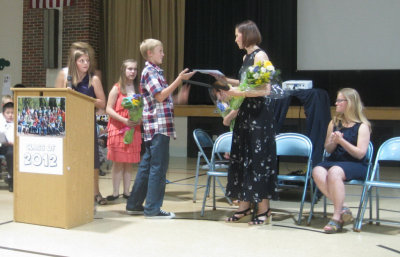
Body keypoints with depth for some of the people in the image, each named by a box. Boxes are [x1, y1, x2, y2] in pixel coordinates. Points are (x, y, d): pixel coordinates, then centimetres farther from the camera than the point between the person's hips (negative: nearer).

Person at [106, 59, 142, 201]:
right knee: (118, 162, -2)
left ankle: (126, 191, 13)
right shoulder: (117, 88, 0)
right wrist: (124, 120, -17)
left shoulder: (139, 89, 11)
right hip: (118, 129, -3)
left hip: (134, 129, 3)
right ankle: (115, 193, 5)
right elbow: (109, 109, -5)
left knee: (129, 162, 5)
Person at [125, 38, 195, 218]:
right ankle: (153, 209, -3)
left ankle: (134, 205, 20)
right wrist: (179, 80, -19)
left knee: (147, 165, 13)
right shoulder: (149, 72, -8)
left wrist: (181, 80, 19)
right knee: (158, 167, -7)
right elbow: (160, 96, -18)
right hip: (158, 125, -10)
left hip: (157, 126, 10)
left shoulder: (156, 71, 21)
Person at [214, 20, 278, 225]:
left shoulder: (260, 56, -10)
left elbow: (265, 89, -18)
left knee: (258, 159, -4)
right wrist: (226, 80, 17)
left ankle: (263, 209, 5)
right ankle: (245, 206, 17)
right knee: (241, 158, 9)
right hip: (245, 113, 9)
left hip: (259, 113, -9)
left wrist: (239, 93, -23)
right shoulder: (246, 57, 15)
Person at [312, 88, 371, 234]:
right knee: (317, 172, -29)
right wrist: (333, 142, -7)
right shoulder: (334, 122, 14)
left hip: (355, 165, -5)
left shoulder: (362, 126, -2)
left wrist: (341, 141, -18)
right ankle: (342, 208, -23)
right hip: (334, 161, 5)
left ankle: (336, 217, -27)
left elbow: (360, 154, -9)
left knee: (334, 172, -37)